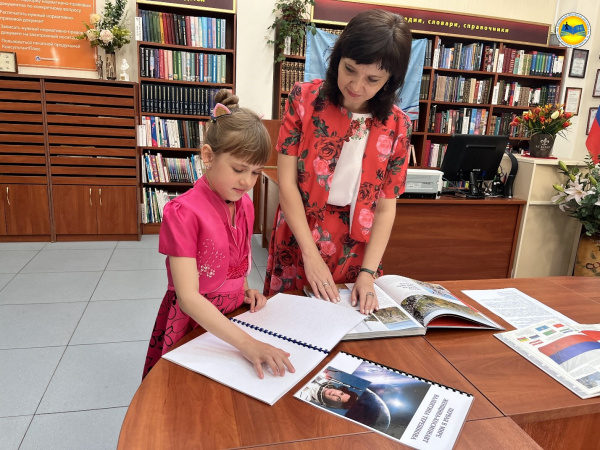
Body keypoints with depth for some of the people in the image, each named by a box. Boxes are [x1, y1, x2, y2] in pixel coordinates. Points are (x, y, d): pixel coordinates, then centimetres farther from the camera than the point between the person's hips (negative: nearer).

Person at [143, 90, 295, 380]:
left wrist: (244, 290, -3)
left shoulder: (244, 206, 0)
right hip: (193, 325, -5)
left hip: (234, 318, 5)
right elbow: (188, 297, -26)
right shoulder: (183, 212, -21)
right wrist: (247, 344, -32)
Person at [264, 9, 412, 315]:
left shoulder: (396, 125, -5)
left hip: (354, 256, 1)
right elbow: (287, 182, -12)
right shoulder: (304, 99, -9)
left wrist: (367, 273, -12)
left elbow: (386, 207, -3)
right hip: (298, 248, -1)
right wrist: (312, 255, -17)